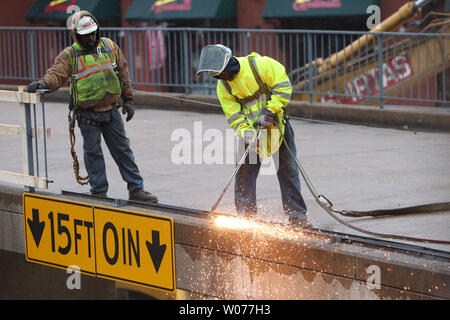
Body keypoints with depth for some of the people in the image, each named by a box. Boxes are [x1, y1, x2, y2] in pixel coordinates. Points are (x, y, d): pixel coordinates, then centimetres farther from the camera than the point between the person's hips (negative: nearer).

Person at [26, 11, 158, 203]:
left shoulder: (110, 47, 6)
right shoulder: (70, 55, -4)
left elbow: (123, 73, 12)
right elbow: (57, 74, -16)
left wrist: (128, 100, 10)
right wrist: (44, 83, -38)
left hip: (111, 111, 3)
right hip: (87, 115, -3)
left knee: (123, 151, 8)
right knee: (93, 153, 6)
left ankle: (136, 189, 14)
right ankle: (99, 192, 15)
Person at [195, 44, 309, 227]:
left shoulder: (260, 65, -19)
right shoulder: (223, 86, -6)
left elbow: (283, 87, -15)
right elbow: (234, 116, -6)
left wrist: (271, 110, -22)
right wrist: (245, 131, -24)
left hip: (277, 122, -3)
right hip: (251, 129, 3)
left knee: (288, 170, -1)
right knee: (244, 172, -1)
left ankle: (298, 216, 3)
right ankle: (245, 215, 8)